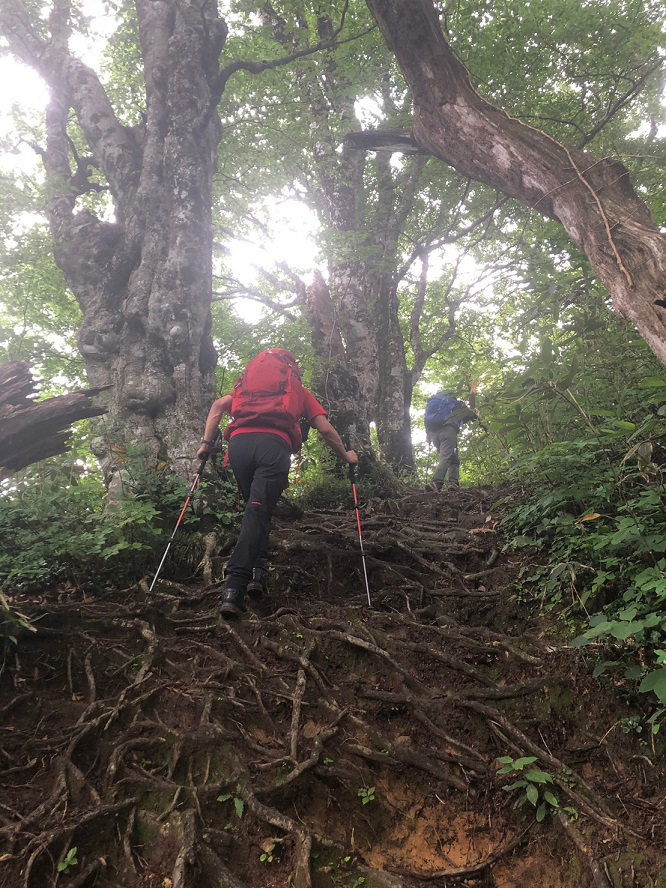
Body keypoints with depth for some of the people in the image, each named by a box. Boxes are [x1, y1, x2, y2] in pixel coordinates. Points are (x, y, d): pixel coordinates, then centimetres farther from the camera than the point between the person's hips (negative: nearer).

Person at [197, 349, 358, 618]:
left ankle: (257, 570, 10)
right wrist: (346, 456, 35)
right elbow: (325, 429, 22)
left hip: (238, 442, 3)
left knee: (255, 509, 20)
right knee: (258, 512, -11)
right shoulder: (299, 390, 29)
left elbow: (219, 405, 17)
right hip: (274, 444, -2)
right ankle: (234, 588, -24)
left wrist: (206, 443, 17)